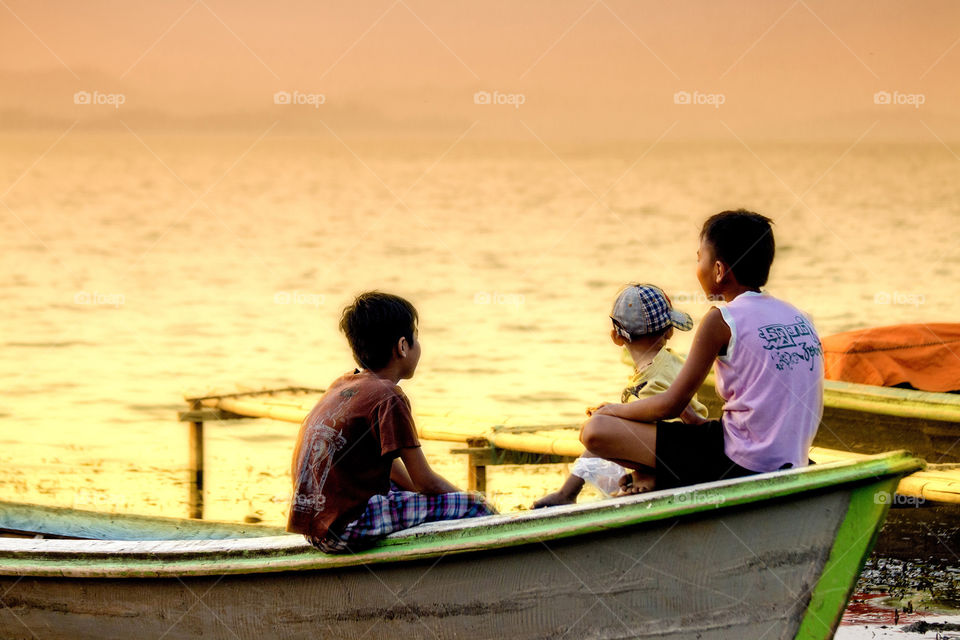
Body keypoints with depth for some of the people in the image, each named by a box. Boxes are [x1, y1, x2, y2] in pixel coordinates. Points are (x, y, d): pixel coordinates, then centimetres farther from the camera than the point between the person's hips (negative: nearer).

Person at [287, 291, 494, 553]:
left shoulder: (343, 385, 15)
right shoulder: (388, 397, -12)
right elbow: (426, 482, -9)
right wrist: (478, 505, 7)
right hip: (347, 529, -10)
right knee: (476, 508, -10)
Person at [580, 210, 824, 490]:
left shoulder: (722, 320, -9)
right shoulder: (800, 319, 11)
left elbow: (672, 404, -6)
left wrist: (614, 410, 12)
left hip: (739, 464, -8)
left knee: (595, 431, -9)